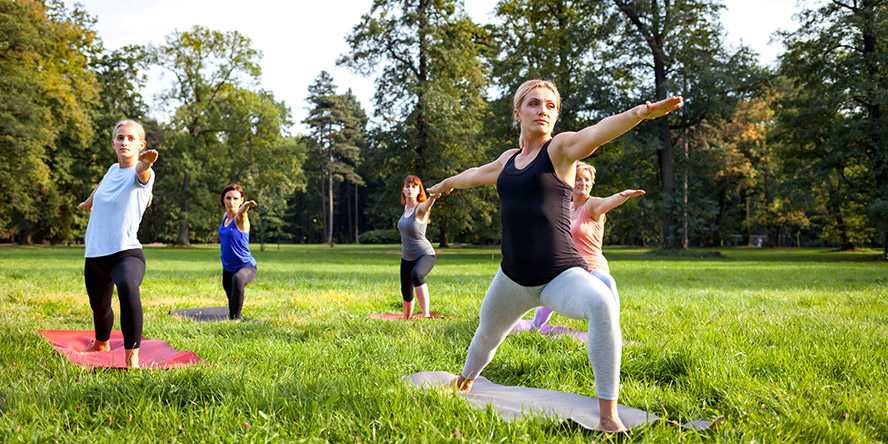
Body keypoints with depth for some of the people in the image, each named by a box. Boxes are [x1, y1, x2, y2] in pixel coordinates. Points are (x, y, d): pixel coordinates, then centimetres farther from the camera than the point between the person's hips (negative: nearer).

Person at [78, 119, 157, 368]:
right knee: (99, 307, 24)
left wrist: (145, 163, -61)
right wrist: (88, 202, 51)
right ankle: (102, 344, 56)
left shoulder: (142, 174, -11)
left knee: (128, 288, -38)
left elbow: (142, 172, -38)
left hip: (126, 252, -7)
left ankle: (132, 359, -39)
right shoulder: (112, 170, 8)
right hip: (95, 255, 7)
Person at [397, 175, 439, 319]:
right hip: (406, 258, 8)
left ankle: (426, 314, -39)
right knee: (406, 292, 16)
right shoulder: (406, 207, 2)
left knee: (416, 275, -38)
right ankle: (406, 318, 41)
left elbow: (428, 203, -45)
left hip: (425, 255, -7)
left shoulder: (421, 208, -19)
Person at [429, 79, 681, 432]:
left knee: (601, 303, -37)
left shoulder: (561, 147, -6)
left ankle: (609, 416, -30)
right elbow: (477, 173, 34)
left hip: (561, 276, -6)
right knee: (486, 334, 27)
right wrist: (447, 184, 53)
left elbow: (597, 132, -27)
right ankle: (464, 382, 61)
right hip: (513, 279, 6)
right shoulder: (509, 159, 12)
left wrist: (640, 112, -47)